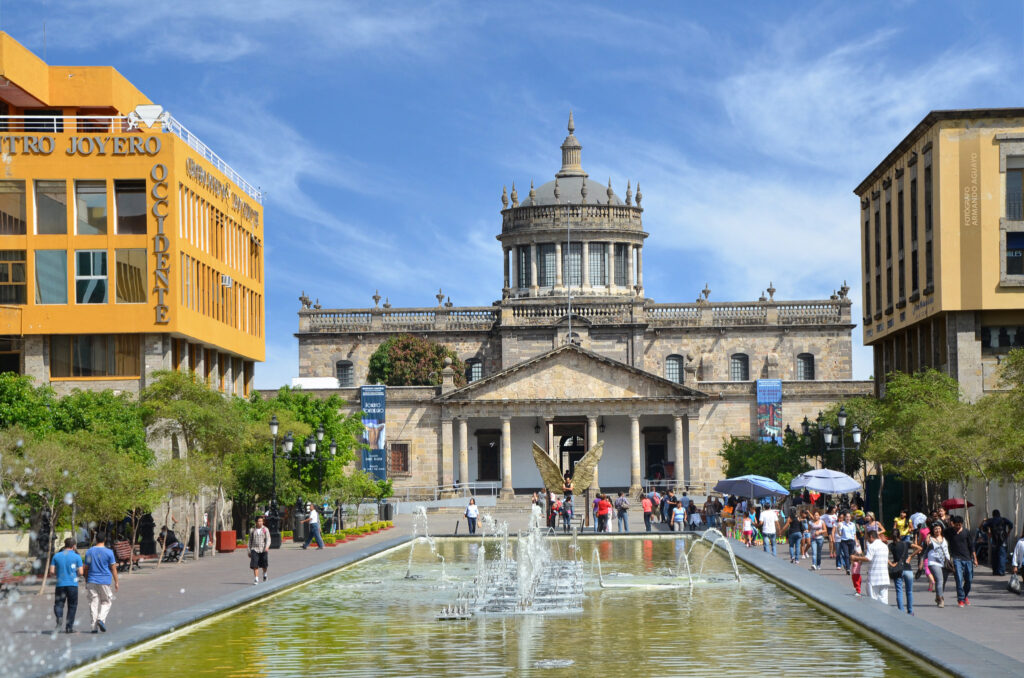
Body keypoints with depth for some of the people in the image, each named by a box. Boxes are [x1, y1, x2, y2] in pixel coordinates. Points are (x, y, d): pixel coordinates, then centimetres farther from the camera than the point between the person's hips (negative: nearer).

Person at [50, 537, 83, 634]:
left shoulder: (56, 556, 5)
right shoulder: (77, 557, -2)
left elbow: (52, 572, 1)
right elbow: (80, 573, -5)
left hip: (60, 584, 1)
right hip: (72, 584, -1)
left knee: (58, 604, 6)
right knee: (72, 606, 10)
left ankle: (59, 617, -24)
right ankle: (69, 627, 9)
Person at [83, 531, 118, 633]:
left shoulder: (89, 552, 5)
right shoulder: (108, 552, -5)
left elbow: (86, 568, 8)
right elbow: (113, 568, -3)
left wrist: (86, 582, 17)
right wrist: (116, 582, 5)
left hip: (92, 581, 3)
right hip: (104, 581, -3)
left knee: (93, 602, 5)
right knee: (106, 601, 10)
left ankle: (94, 626, 1)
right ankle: (101, 619, -12)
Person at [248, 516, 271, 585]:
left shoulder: (265, 530, 2)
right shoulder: (252, 530, 6)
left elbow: (268, 539, -5)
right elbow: (250, 541, 12)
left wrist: (267, 546, -25)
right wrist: (249, 551, 11)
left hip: (263, 550, 0)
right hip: (254, 549, 0)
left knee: (264, 565, 9)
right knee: (255, 565, -10)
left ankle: (265, 574, 39)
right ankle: (256, 579, -9)